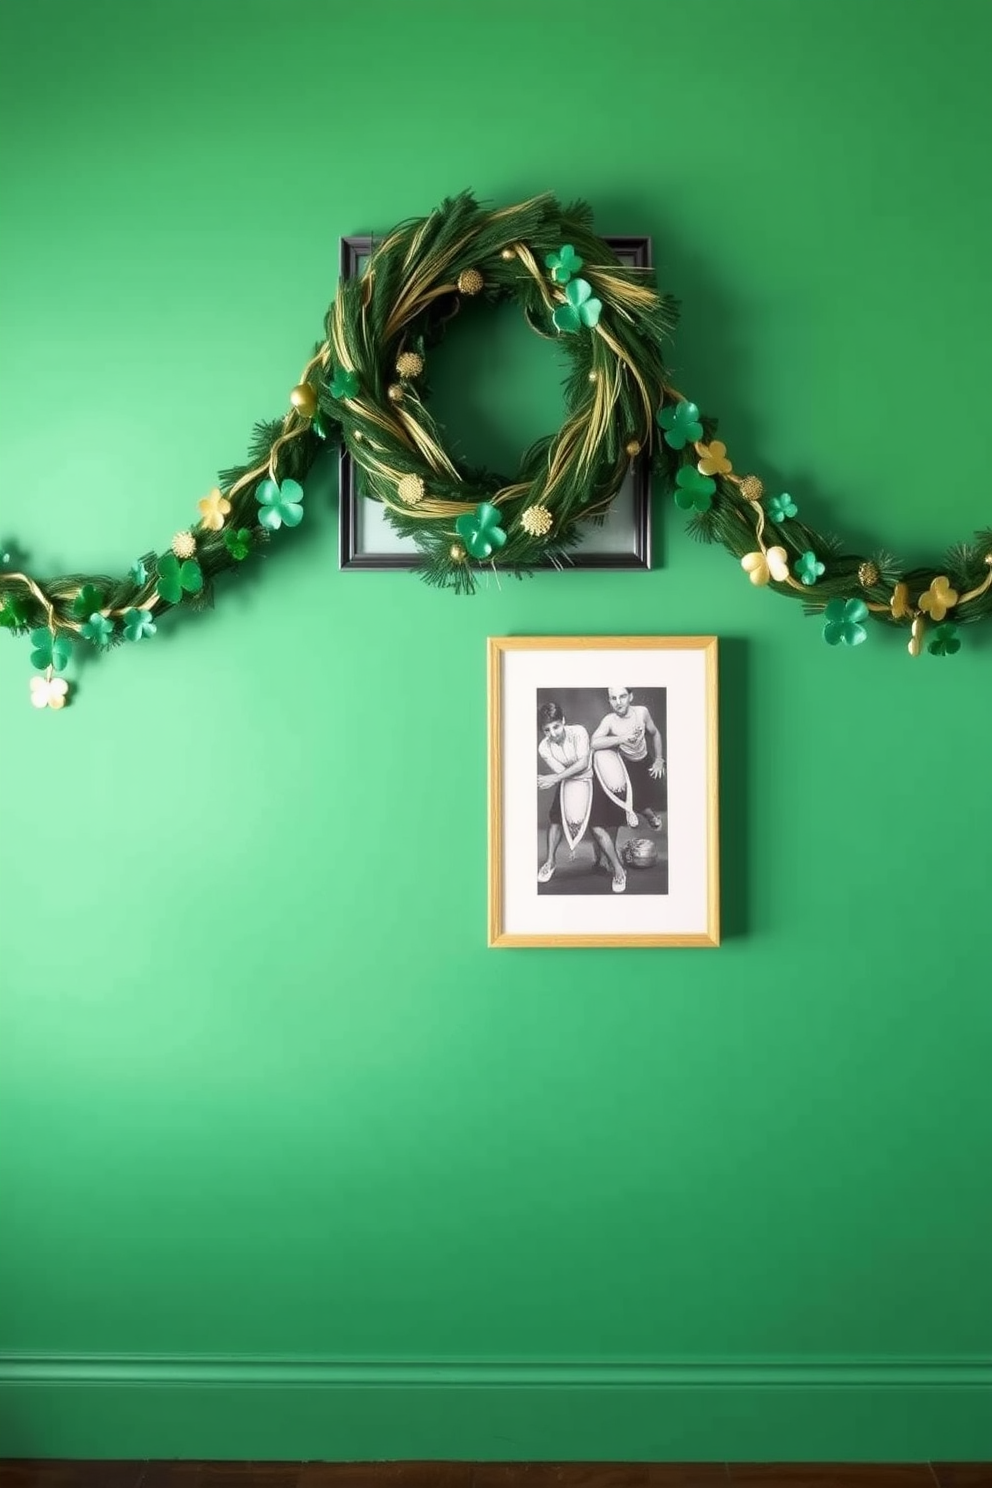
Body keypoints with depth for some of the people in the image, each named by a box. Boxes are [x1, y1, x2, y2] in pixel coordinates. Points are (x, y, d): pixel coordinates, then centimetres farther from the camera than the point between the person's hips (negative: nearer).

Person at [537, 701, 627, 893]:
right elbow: (562, 773, -18)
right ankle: (550, 862, 24)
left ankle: (619, 869, 1)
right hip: (567, 783, 4)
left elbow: (583, 763, -32)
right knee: (555, 819, 1)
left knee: (597, 827, -12)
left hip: (590, 780, -4)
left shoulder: (578, 732, -27)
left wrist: (555, 778, -36)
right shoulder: (544, 748, -17)